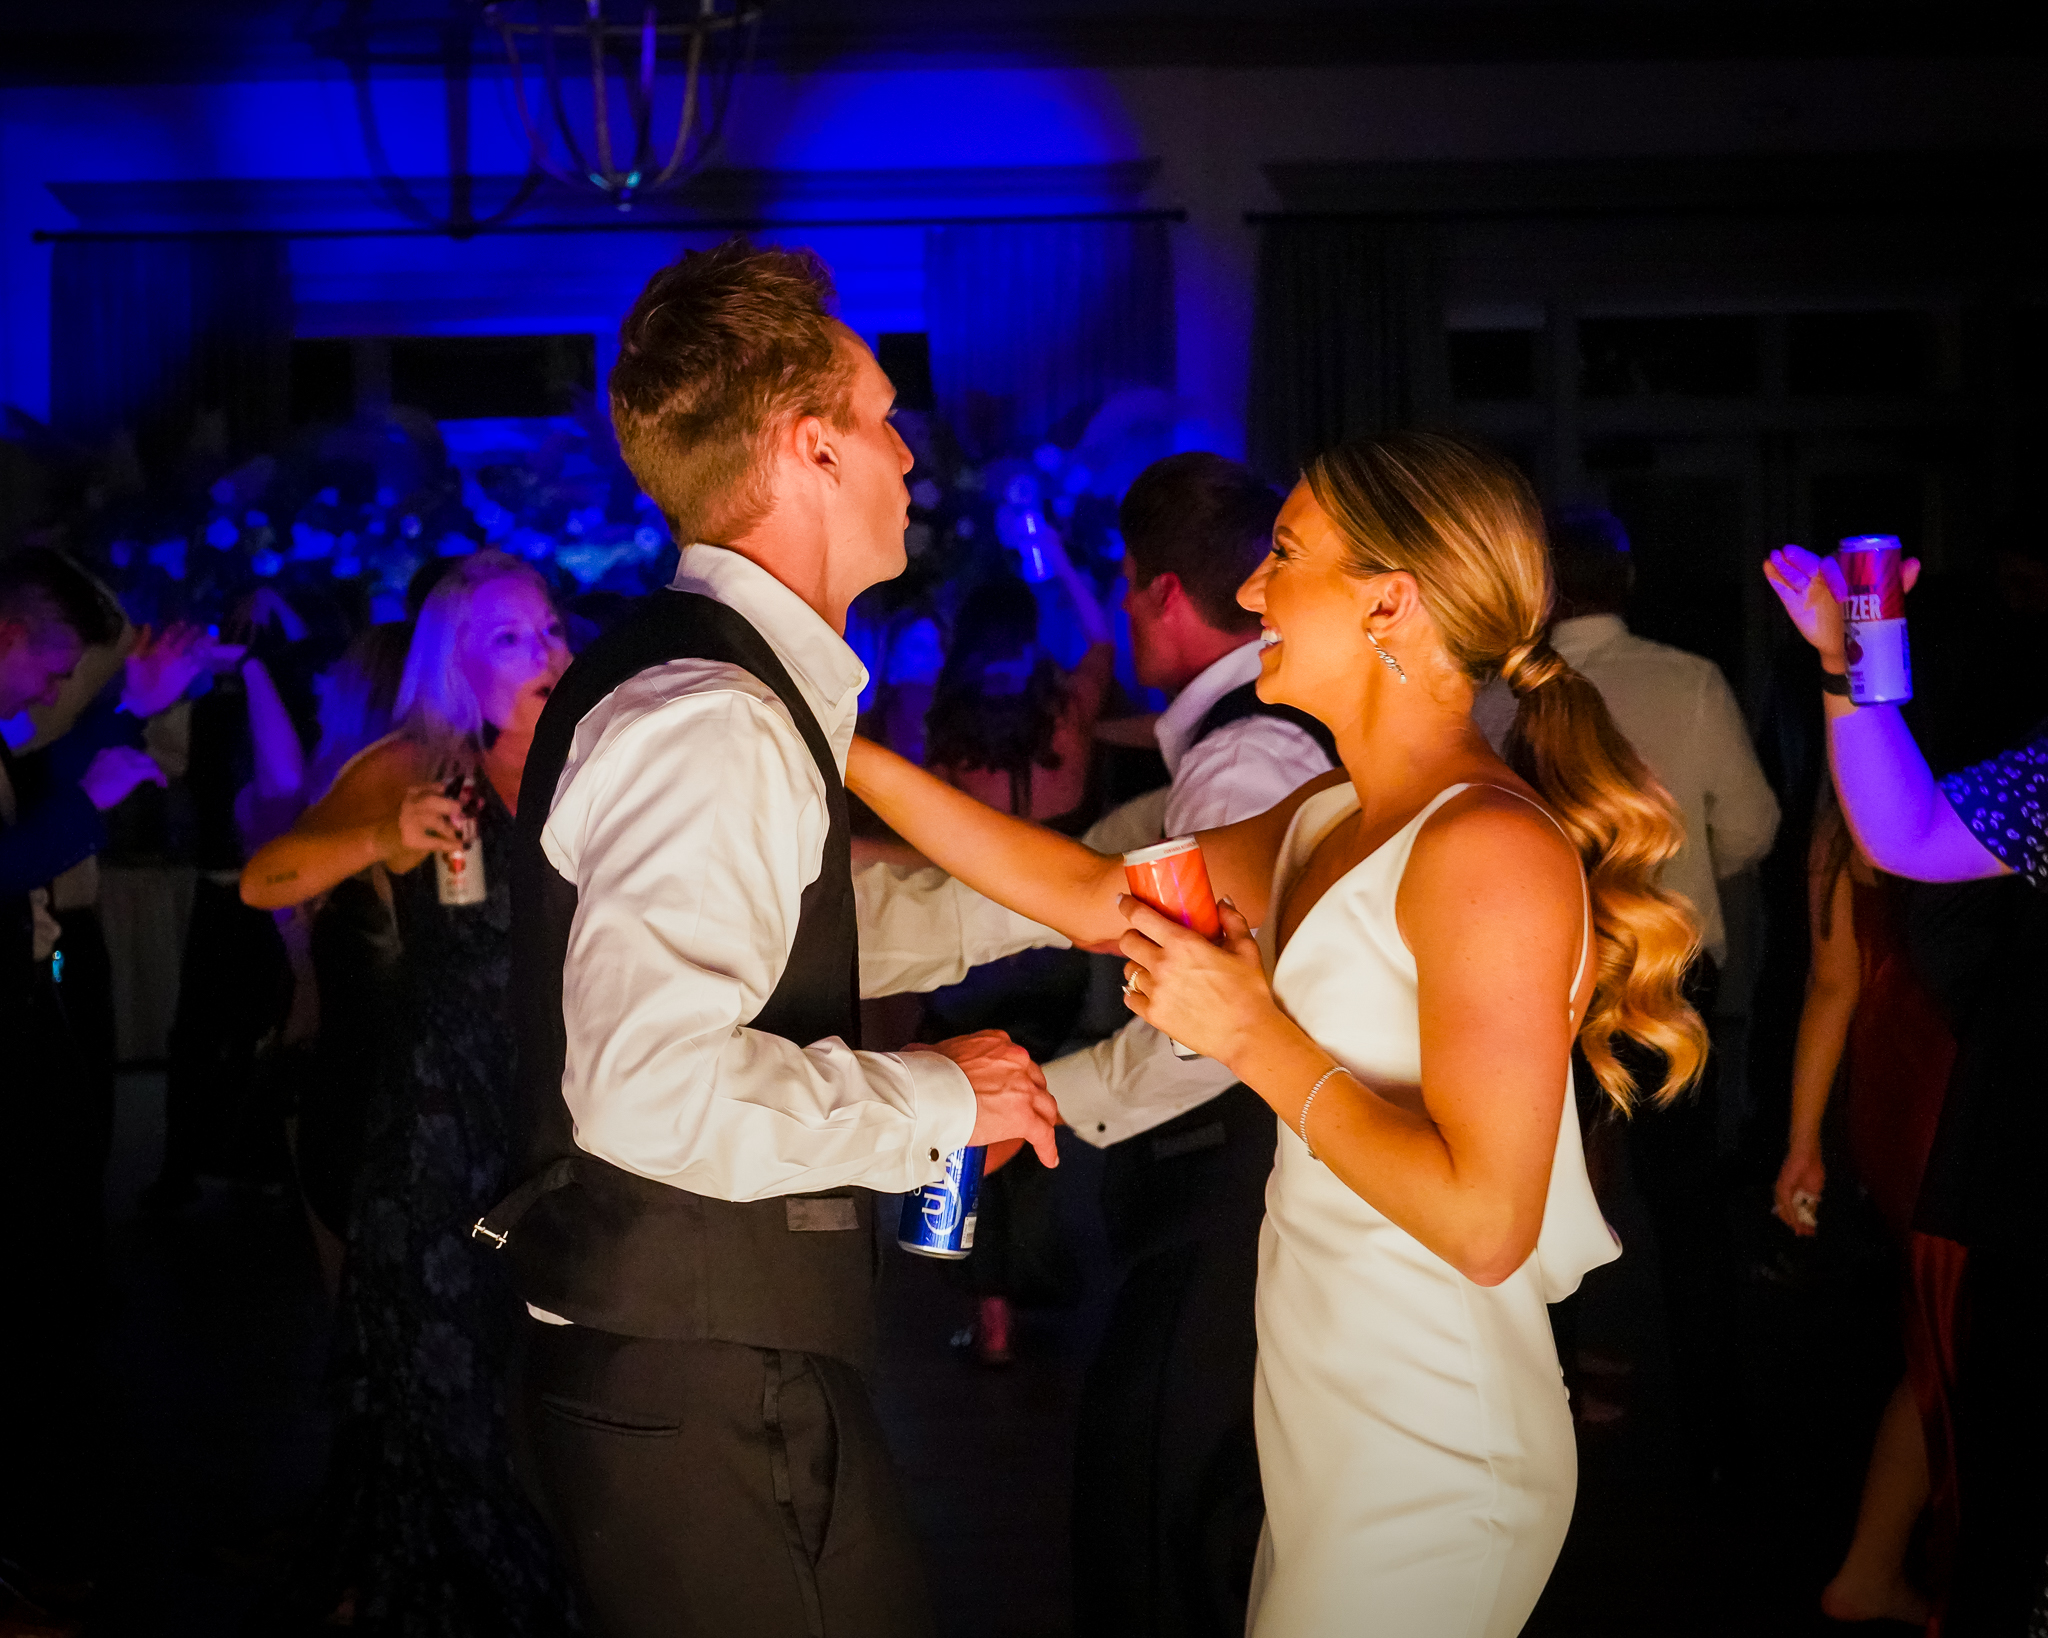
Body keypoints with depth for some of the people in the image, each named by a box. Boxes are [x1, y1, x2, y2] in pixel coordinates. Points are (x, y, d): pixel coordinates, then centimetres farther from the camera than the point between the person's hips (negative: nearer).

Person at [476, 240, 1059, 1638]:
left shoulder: (725, 693, 12)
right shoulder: (711, 725, -21)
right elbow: (653, 1086, -32)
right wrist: (931, 1098, -18)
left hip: (747, 1359, 10)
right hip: (696, 1393, -10)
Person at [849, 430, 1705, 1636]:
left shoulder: (1492, 847, -20)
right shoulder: (1331, 825, 9)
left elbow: (1485, 1222, -24)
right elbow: (1091, 893, 15)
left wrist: (1254, 1038, -17)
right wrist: (849, 754, 13)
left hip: (1430, 1463, -8)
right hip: (1331, 1428, 8)